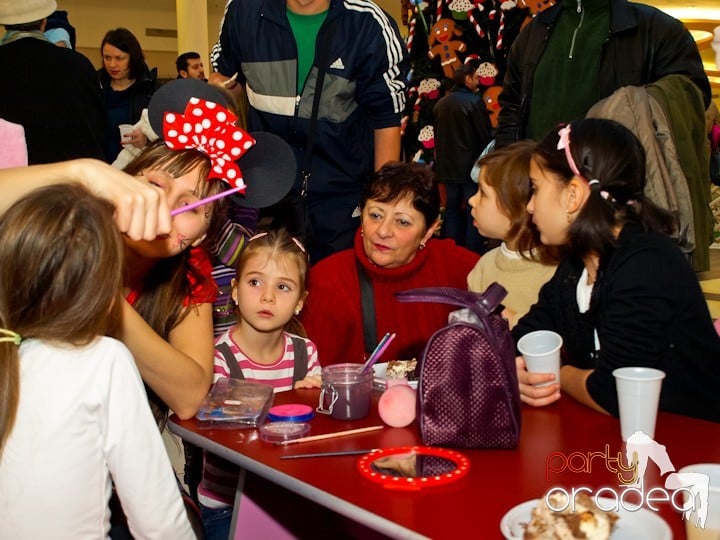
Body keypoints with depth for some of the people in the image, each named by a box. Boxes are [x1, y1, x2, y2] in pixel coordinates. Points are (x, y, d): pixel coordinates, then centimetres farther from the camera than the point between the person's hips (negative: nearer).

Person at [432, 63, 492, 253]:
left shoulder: (440, 104, 7)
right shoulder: (474, 102, -14)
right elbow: (485, 135, -12)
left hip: (447, 166, 6)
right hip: (471, 166, -6)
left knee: (452, 208, 15)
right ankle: (474, 252, 1)